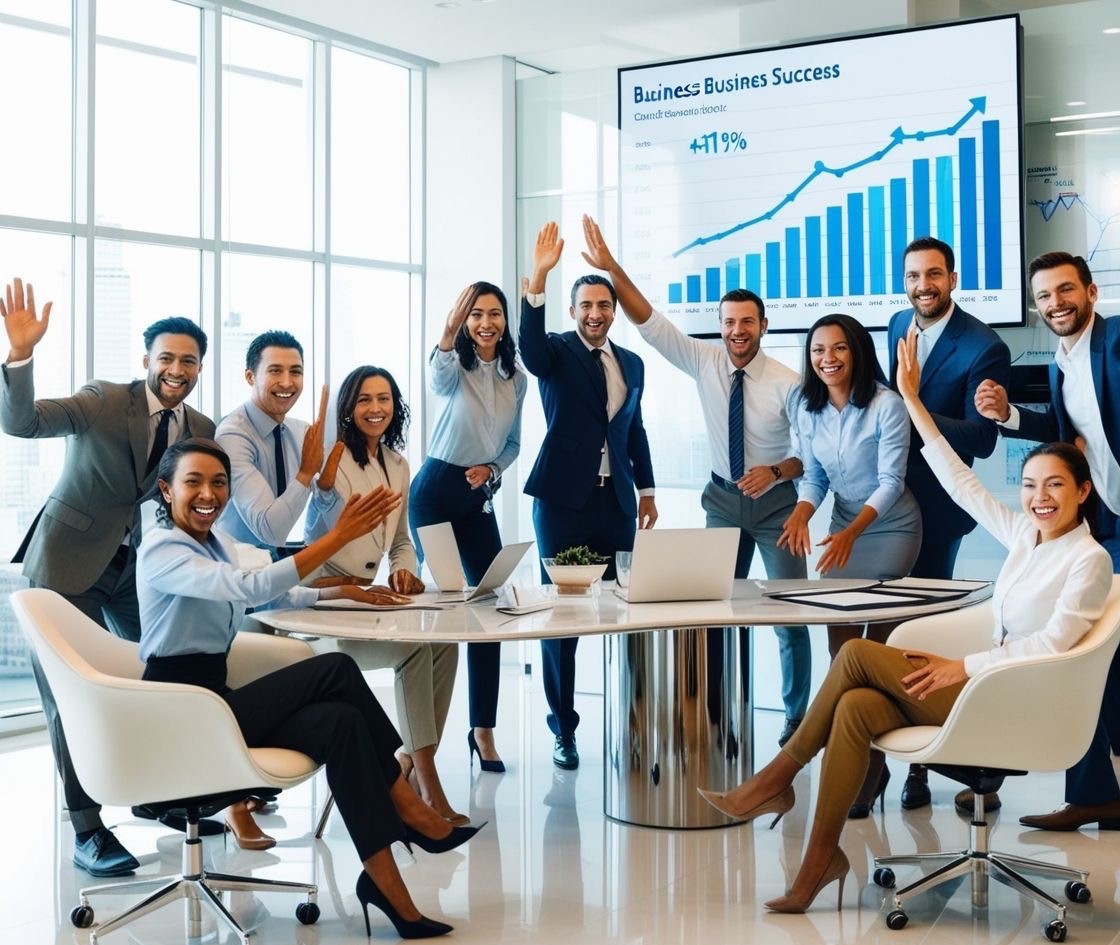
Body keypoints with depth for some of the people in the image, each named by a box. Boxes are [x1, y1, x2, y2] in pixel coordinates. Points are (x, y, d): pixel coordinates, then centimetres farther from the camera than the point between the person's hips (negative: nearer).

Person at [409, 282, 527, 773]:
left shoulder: (516, 378, 6)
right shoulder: (455, 366, -9)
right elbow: (438, 382, -35)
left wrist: (492, 468, -4)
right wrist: (448, 332, -52)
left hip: (479, 496, 5)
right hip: (435, 490, -5)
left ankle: (483, 728, 10)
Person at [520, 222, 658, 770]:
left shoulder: (632, 363, 14)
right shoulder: (556, 353, -1)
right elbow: (529, 345, -25)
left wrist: (646, 489, 17)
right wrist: (537, 277, -37)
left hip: (616, 502, 4)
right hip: (562, 499, -4)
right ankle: (563, 729, 8)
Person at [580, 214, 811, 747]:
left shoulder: (787, 383, -16)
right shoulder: (704, 363, -7)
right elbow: (648, 322, -13)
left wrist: (778, 471, -30)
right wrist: (612, 269, -23)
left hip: (774, 502, -3)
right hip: (723, 499, 3)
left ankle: (796, 717, 15)